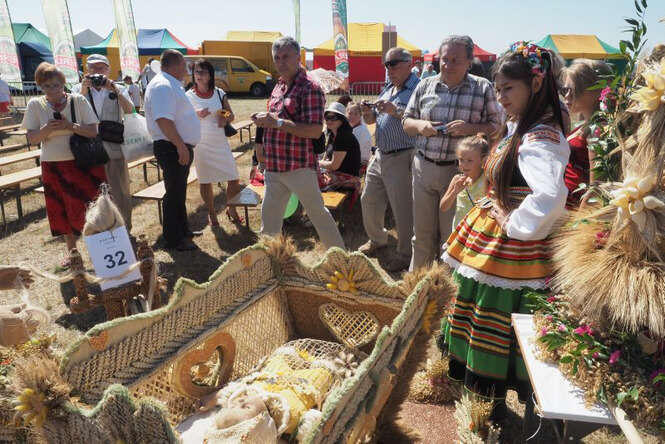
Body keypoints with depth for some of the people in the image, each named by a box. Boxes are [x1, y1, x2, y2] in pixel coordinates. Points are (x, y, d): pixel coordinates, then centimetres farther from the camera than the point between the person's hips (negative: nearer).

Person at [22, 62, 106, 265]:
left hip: (81, 163, -2)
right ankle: (71, 251, 25)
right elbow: (31, 139, -1)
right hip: (53, 166, 3)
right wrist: (46, 129, -20)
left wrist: (70, 126, -22)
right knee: (62, 211, 11)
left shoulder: (78, 100, -4)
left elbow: (93, 131, -8)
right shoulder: (35, 105, 1)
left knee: (83, 206, -3)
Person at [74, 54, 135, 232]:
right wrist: (84, 90, -15)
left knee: (121, 192, 5)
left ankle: (125, 229, 19)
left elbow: (129, 110, -11)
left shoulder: (118, 89, 8)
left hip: (114, 148, -1)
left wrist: (113, 89, -19)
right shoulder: (79, 89, 10)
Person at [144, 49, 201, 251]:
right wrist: (181, 146, -26)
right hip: (172, 149, -11)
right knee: (174, 194, -2)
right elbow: (163, 120, -27)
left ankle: (183, 230, 33)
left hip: (180, 148, 11)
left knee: (179, 192, 19)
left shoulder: (170, 85, 17)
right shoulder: (163, 86, -17)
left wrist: (184, 146, 23)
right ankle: (173, 240, 9)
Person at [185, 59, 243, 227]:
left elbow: (231, 115, 12)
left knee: (234, 179, 0)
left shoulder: (219, 93, 4)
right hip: (201, 145, -2)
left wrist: (225, 119, -11)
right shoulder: (189, 96, -2)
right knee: (205, 181, 7)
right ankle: (211, 213, 25)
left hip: (221, 142, 2)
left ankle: (231, 209, 22)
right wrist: (196, 116, -16)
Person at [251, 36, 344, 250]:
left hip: (299, 166, -8)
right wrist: (263, 120, 4)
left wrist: (277, 122, -22)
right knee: (269, 216, 14)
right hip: (274, 166, 8)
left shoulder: (310, 88, -12)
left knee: (317, 212, 4)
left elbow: (315, 130, -21)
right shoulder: (279, 86, 15)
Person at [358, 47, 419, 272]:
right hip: (380, 155, 9)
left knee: (403, 210, 0)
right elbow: (371, 121, 22)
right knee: (369, 200, 18)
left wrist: (396, 112, -26)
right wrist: (367, 112, 1)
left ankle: (405, 254, 17)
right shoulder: (387, 89, 16)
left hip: (401, 158, -9)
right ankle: (377, 239, 40)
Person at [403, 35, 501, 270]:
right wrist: (420, 125, -10)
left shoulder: (483, 88, 0)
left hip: (459, 170, -2)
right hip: (424, 167, 3)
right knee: (422, 232, 13)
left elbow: (495, 127, 0)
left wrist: (470, 128, -19)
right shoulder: (425, 86, 8)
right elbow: (406, 121, 12)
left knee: (452, 235, 8)